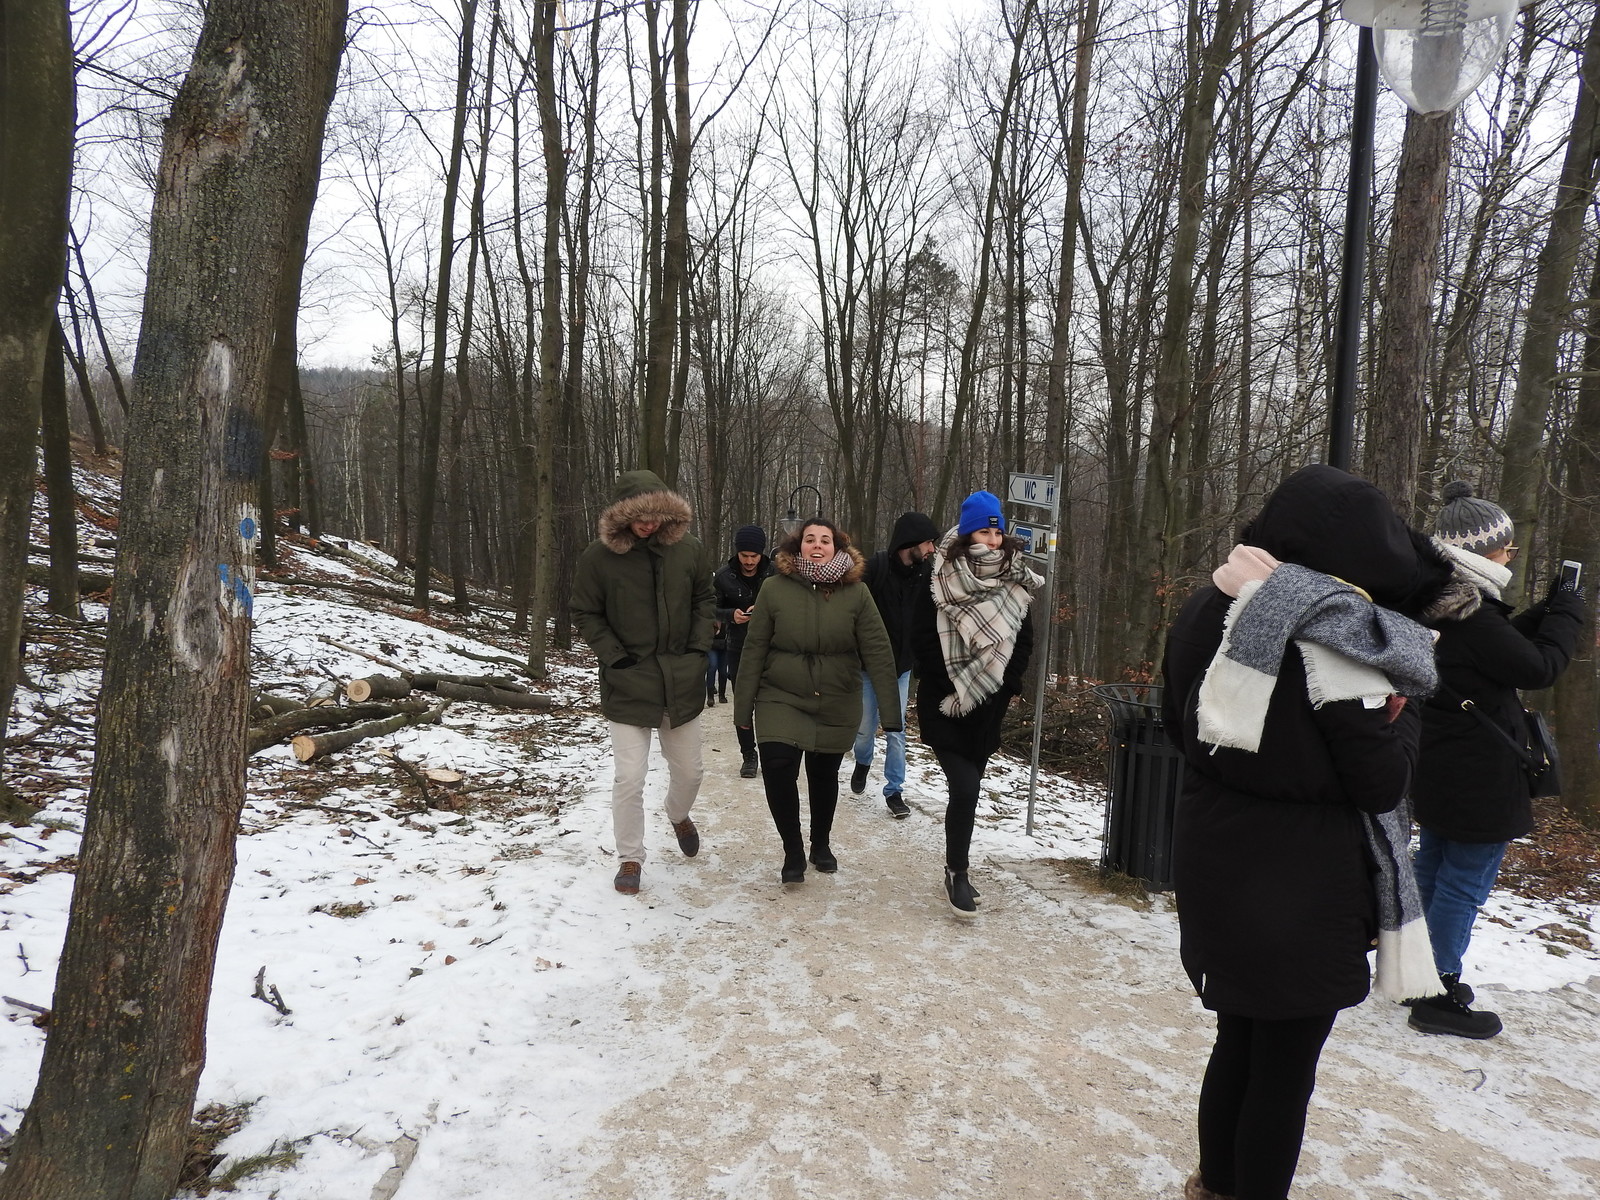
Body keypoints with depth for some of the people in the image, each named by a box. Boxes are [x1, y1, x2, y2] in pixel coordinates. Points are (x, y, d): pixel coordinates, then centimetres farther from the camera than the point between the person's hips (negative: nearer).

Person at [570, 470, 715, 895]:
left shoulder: (688, 549, -3)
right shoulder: (598, 556, -11)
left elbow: (704, 600, 10)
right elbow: (586, 615, -2)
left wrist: (699, 648, 0)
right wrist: (615, 656, -10)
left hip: (681, 681, 3)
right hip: (627, 684, -3)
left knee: (689, 770, 15)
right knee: (629, 778, -3)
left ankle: (679, 815, 48)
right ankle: (630, 858, 17)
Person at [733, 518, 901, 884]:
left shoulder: (856, 592, -6)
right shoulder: (775, 589, -6)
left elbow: (877, 650, -8)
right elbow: (754, 649, -3)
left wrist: (891, 707, -14)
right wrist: (743, 705, -2)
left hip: (836, 706, 1)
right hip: (781, 701, -1)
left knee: (824, 776, 14)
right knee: (777, 771, -16)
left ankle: (821, 844, 39)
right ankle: (793, 850, 6)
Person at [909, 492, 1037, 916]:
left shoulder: (1014, 583, 5)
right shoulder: (939, 581, -8)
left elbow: (1024, 638, 11)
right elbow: (922, 638, -9)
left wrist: (1008, 686, 1)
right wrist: (952, 684, -12)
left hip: (988, 707, 4)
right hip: (945, 706, -4)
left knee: (967, 788, 12)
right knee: (965, 788, -12)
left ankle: (956, 870, 27)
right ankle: (957, 873, 4)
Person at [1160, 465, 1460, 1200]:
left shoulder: (1209, 615, 1)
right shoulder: (1335, 635, -21)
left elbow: (1179, 729, 13)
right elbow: (1382, 783, -15)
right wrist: (1403, 713, -1)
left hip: (1214, 870, 7)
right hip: (1302, 888, -7)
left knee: (1238, 1040, 24)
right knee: (1285, 1065, 11)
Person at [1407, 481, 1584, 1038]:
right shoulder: (1470, 615, -25)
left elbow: (1506, 643, 17)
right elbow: (1539, 666, -18)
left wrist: (1549, 610, 8)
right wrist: (1568, 614, -4)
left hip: (1442, 766, 10)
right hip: (1478, 774, -10)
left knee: (1434, 866, 20)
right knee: (1466, 882, 1)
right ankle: (1439, 996, 12)